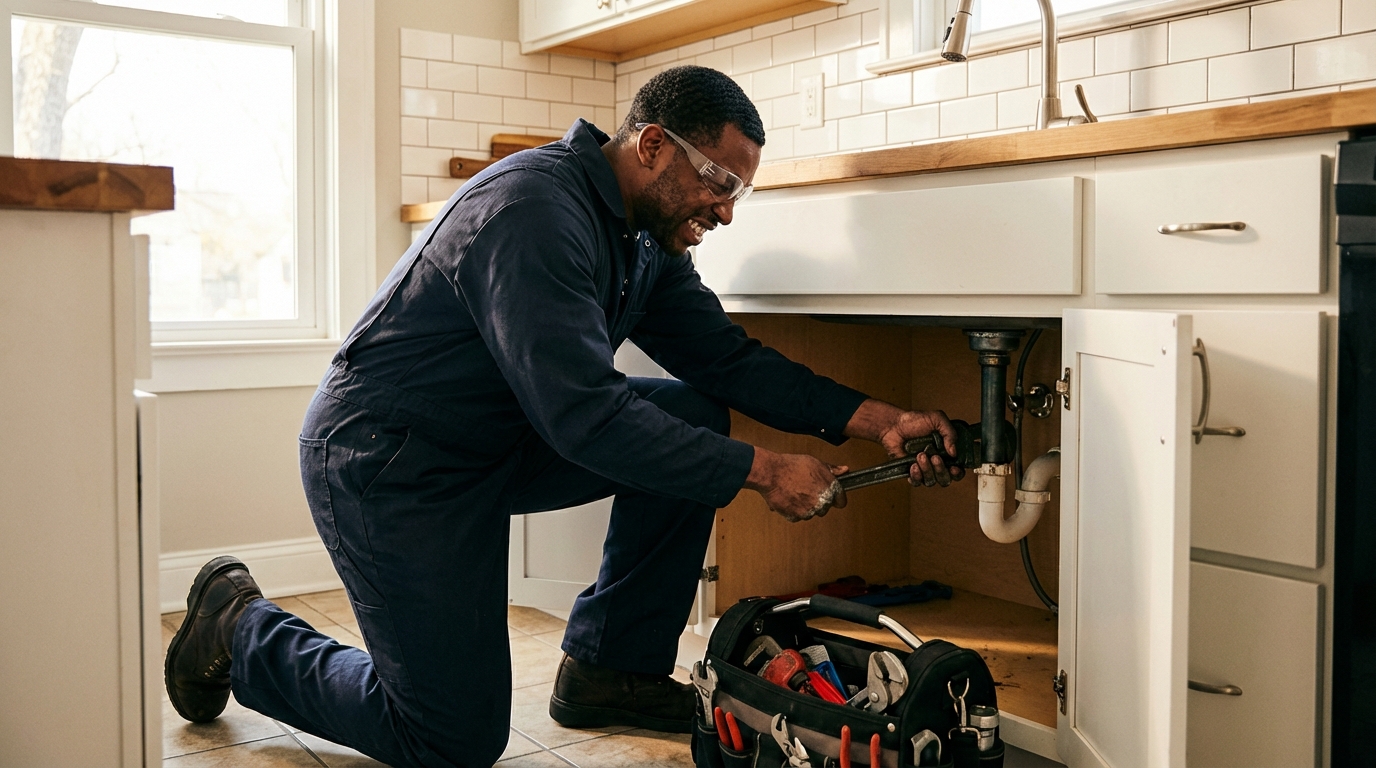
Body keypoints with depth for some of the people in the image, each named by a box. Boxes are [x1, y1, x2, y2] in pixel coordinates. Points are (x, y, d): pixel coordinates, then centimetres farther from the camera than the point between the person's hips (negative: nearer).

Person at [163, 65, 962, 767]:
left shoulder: (646, 235, 3)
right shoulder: (533, 210, -27)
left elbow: (727, 357, 3)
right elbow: (583, 415, -32)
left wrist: (874, 417, -7)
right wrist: (762, 471, -27)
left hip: (499, 440, 9)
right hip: (388, 463, -9)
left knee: (695, 415, -3)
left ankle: (612, 665, 7)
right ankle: (240, 624, 15)